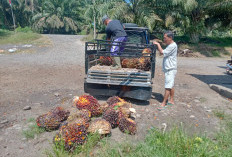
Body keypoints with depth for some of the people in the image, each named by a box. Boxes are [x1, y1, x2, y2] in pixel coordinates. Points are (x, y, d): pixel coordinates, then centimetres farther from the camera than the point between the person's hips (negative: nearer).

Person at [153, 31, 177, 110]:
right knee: (171, 86, 16)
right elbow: (163, 52, 17)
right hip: (168, 69, 10)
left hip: (171, 69, -10)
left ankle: (163, 103, -2)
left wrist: (158, 44, -10)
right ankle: (171, 100, 27)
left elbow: (162, 52, -21)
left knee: (168, 87, -7)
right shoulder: (170, 45, 15)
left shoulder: (173, 46, -17)